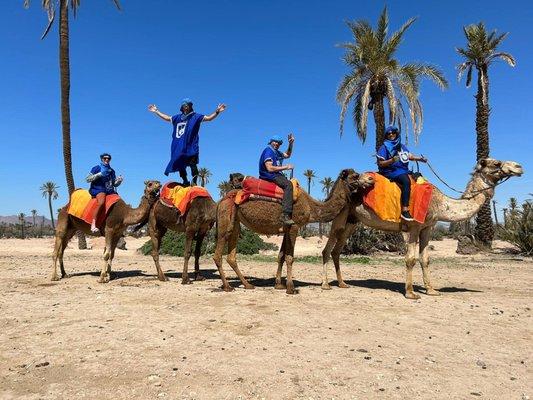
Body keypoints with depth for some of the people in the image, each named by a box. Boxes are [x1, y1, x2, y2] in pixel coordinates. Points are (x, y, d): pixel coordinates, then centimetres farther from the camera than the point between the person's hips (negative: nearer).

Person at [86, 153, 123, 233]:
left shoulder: (111, 171, 20)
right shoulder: (97, 168, 6)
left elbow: (115, 184, 21)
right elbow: (88, 179, -2)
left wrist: (119, 180, -1)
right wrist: (99, 174, -13)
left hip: (109, 190, 6)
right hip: (98, 189, -6)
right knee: (101, 202, -36)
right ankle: (93, 224, -39)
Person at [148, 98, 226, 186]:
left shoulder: (195, 116, 5)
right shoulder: (178, 117, 18)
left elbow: (209, 118, -5)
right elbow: (167, 118, 32)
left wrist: (217, 111, -20)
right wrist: (156, 111, 36)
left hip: (191, 147, -5)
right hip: (178, 147, 5)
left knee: (193, 165, -14)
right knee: (180, 166, 8)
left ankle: (194, 183, -13)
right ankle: (185, 182, 20)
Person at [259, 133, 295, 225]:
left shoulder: (276, 152, 20)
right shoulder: (268, 151, -10)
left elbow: (287, 155, 34)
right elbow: (270, 168, -21)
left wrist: (290, 144, 19)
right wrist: (286, 167, -14)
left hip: (276, 175, 11)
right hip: (269, 176, -11)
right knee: (288, 184, -29)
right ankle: (285, 215, -38)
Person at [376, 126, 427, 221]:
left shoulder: (401, 146, 18)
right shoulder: (384, 147, -1)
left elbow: (409, 156, 22)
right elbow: (380, 164, -7)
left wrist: (419, 158, 5)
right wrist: (392, 160, -22)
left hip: (404, 171, 8)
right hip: (391, 172, -8)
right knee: (406, 181, -32)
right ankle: (404, 211, -35)